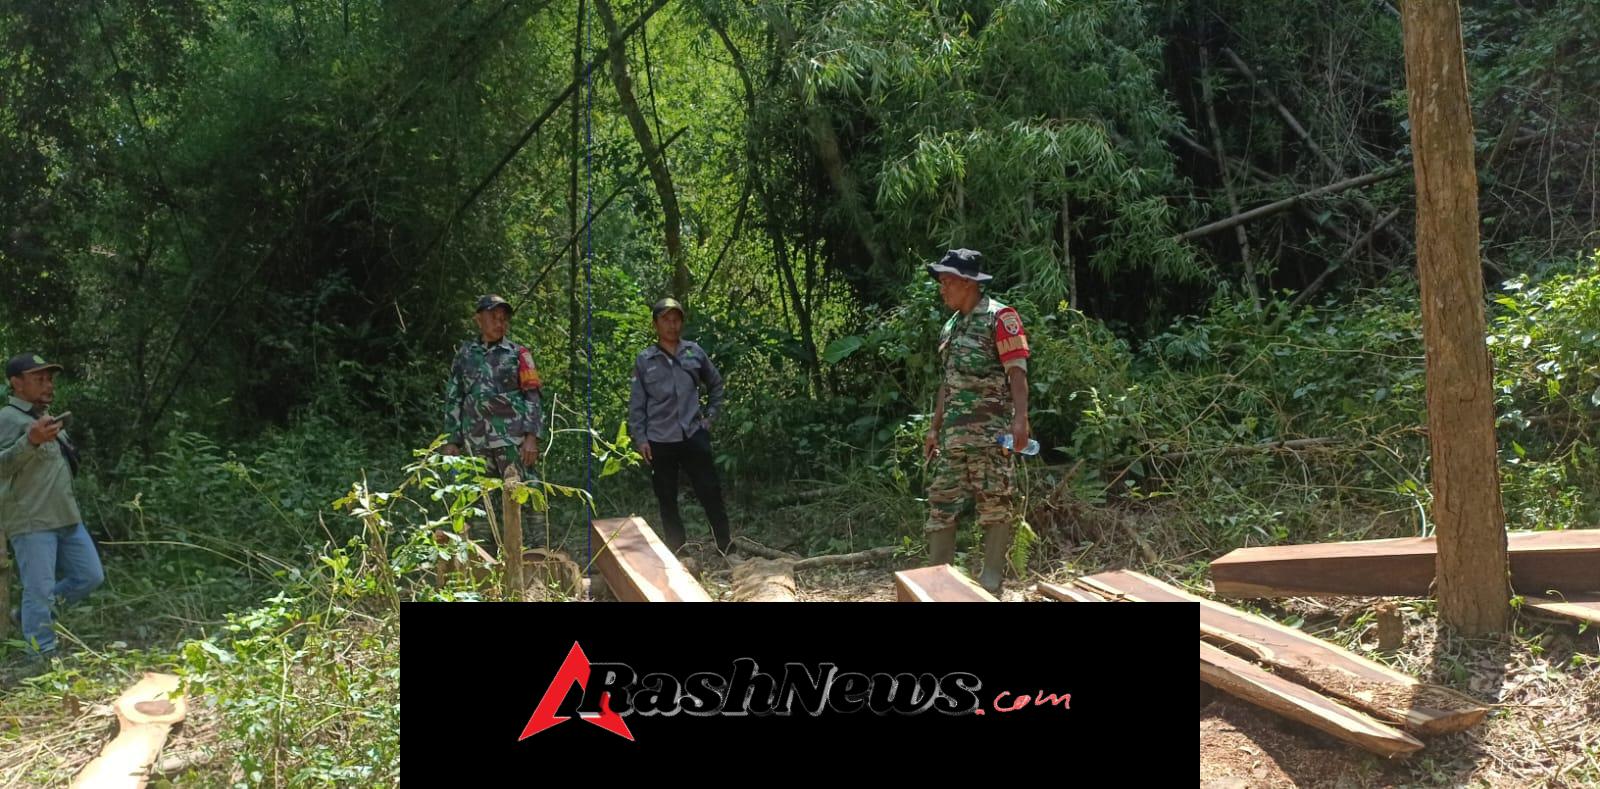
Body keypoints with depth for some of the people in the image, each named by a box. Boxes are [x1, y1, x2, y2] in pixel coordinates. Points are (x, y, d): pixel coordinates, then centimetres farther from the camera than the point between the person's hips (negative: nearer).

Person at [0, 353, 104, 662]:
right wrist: (31, 441, -38)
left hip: (67, 519, 9)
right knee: (40, 590, -6)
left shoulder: (48, 418, 19)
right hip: (31, 523, -9)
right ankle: (44, 657, 0)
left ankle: (31, 616, 26)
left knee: (91, 576, 11)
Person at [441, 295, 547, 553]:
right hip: (476, 442, 3)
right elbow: (453, 399, 14)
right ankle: (491, 553, 17)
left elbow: (531, 398, -1)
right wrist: (452, 440, 8)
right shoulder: (465, 355, 11)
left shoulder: (517, 355, 4)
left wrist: (531, 436, -11)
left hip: (512, 439, -3)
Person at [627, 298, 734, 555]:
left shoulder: (695, 352, 4)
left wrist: (710, 416, 10)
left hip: (694, 435, 0)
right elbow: (636, 404, 2)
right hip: (660, 441, 0)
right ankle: (676, 551, 17)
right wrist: (640, 438, -3)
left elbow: (715, 384, 18)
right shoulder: (644, 360, 0)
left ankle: (726, 546, 11)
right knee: (667, 500, 7)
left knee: (710, 492, 1)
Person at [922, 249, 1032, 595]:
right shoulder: (951, 327, 18)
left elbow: (1017, 372, -13)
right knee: (941, 503, 7)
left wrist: (1020, 419, -23)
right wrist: (934, 429, 20)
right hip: (952, 435, 8)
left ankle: (991, 584, 0)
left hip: (989, 432, -8)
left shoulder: (999, 318, -6)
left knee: (994, 505, -4)